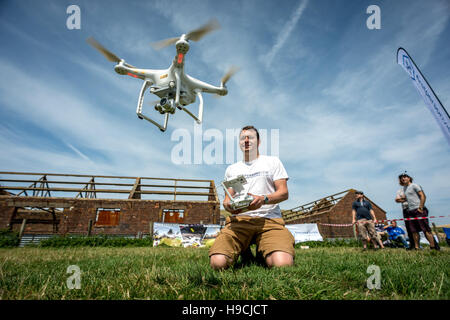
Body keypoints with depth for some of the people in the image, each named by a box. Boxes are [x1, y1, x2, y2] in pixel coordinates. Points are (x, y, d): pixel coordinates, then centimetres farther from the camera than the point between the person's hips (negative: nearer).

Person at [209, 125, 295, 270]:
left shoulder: (272, 161, 17)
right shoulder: (231, 169, 25)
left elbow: (284, 193, 7)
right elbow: (227, 198, 20)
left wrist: (263, 199, -15)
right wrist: (228, 205, -7)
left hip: (269, 218, -1)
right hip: (239, 219, 2)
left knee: (282, 264, -31)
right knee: (217, 262, -26)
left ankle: (262, 252, 4)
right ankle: (244, 252, 6)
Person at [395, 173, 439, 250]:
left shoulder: (414, 185, -2)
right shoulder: (404, 188, 20)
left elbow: (423, 196, -10)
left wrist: (420, 208, -16)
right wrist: (400, 200, 8)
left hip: (418, 210, -7)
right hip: (410, 211, 8)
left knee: (425, 229, -10)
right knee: (414, 231, 6)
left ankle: (433, 246, -7)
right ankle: (416, 247, 10)